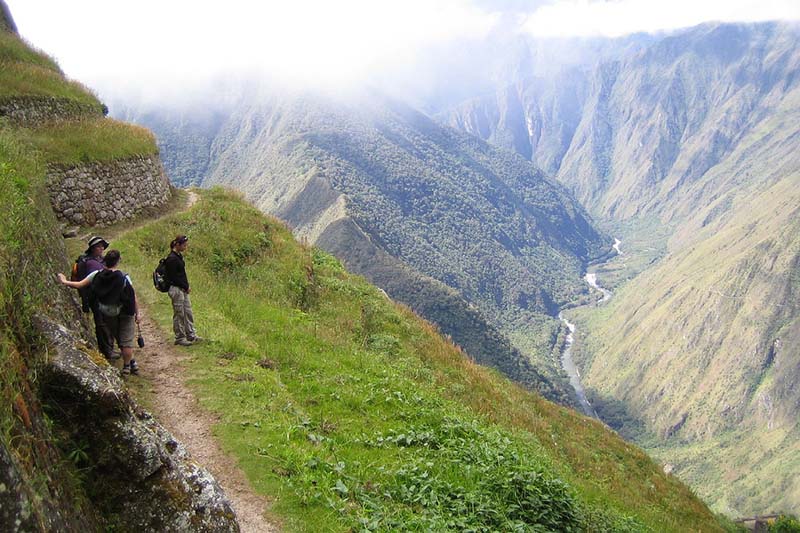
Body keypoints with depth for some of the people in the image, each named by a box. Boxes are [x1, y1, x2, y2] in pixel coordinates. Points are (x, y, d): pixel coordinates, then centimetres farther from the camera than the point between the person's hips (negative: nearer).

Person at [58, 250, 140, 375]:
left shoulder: (97, 275, -9)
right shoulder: (124, 277, -18)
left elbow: (79, 285, -1)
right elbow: (133, 297, -14)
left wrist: (64, 282, 18)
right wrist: (137, 313, -3)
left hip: (107, 313, 4)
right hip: (124, 313, -4)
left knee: (120, 339, 20)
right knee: (126, 340, 5)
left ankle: (131, 362, 28)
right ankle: (127, 365, 11)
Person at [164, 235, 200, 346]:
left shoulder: (178, 256, 11)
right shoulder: (171, 259, -18)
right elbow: (173, 277, -18)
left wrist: (187, 286, 6)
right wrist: (186, 287, -12)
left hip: (183, 289, 9)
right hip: (176, 289, -9)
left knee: (188, 312, 14)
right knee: (179, 314, 0)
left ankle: (191, 335, 23)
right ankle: (180, 338, 11)